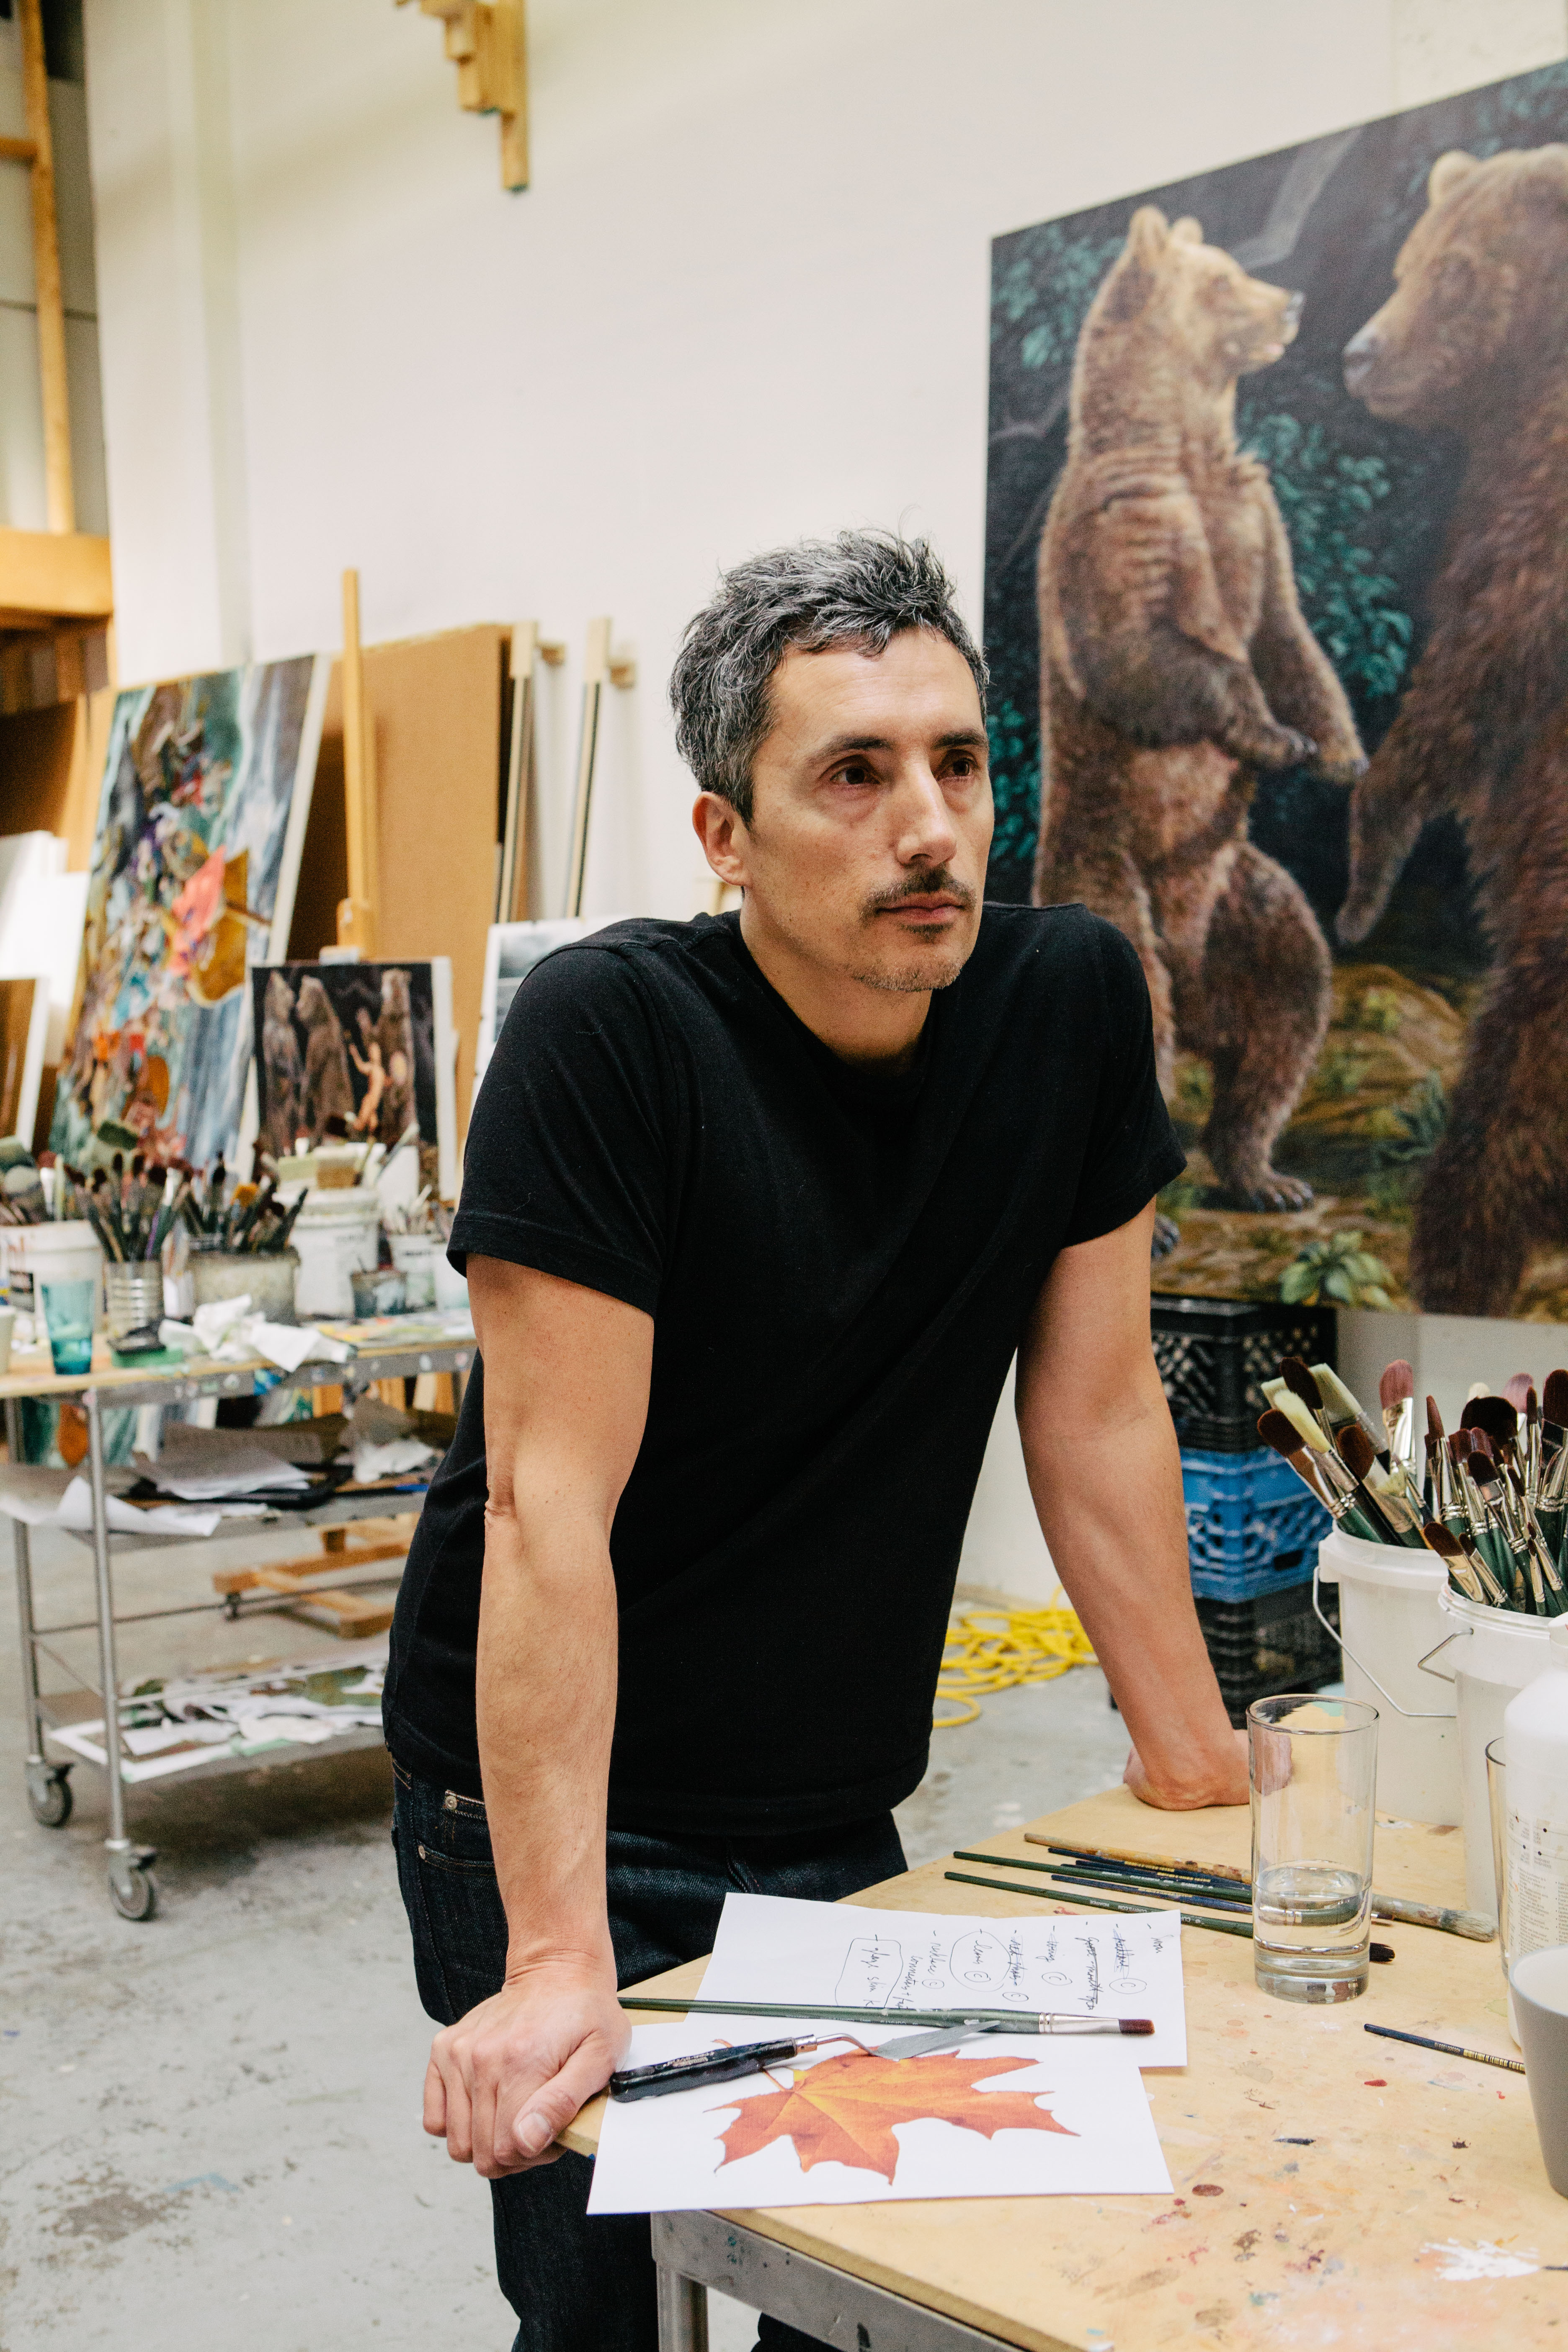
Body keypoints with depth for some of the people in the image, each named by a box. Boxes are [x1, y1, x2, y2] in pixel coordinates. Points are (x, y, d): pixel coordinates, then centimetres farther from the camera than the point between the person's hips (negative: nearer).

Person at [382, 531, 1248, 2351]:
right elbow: (548, 1506, -24)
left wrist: (1196, 1765, 3)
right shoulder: (608, 1031, -22)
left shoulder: (1072, 1001, -7)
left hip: (840, 1818, 5)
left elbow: (1097, 1411, 0)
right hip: (559, 1816, -4)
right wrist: (557, 1957, -27)